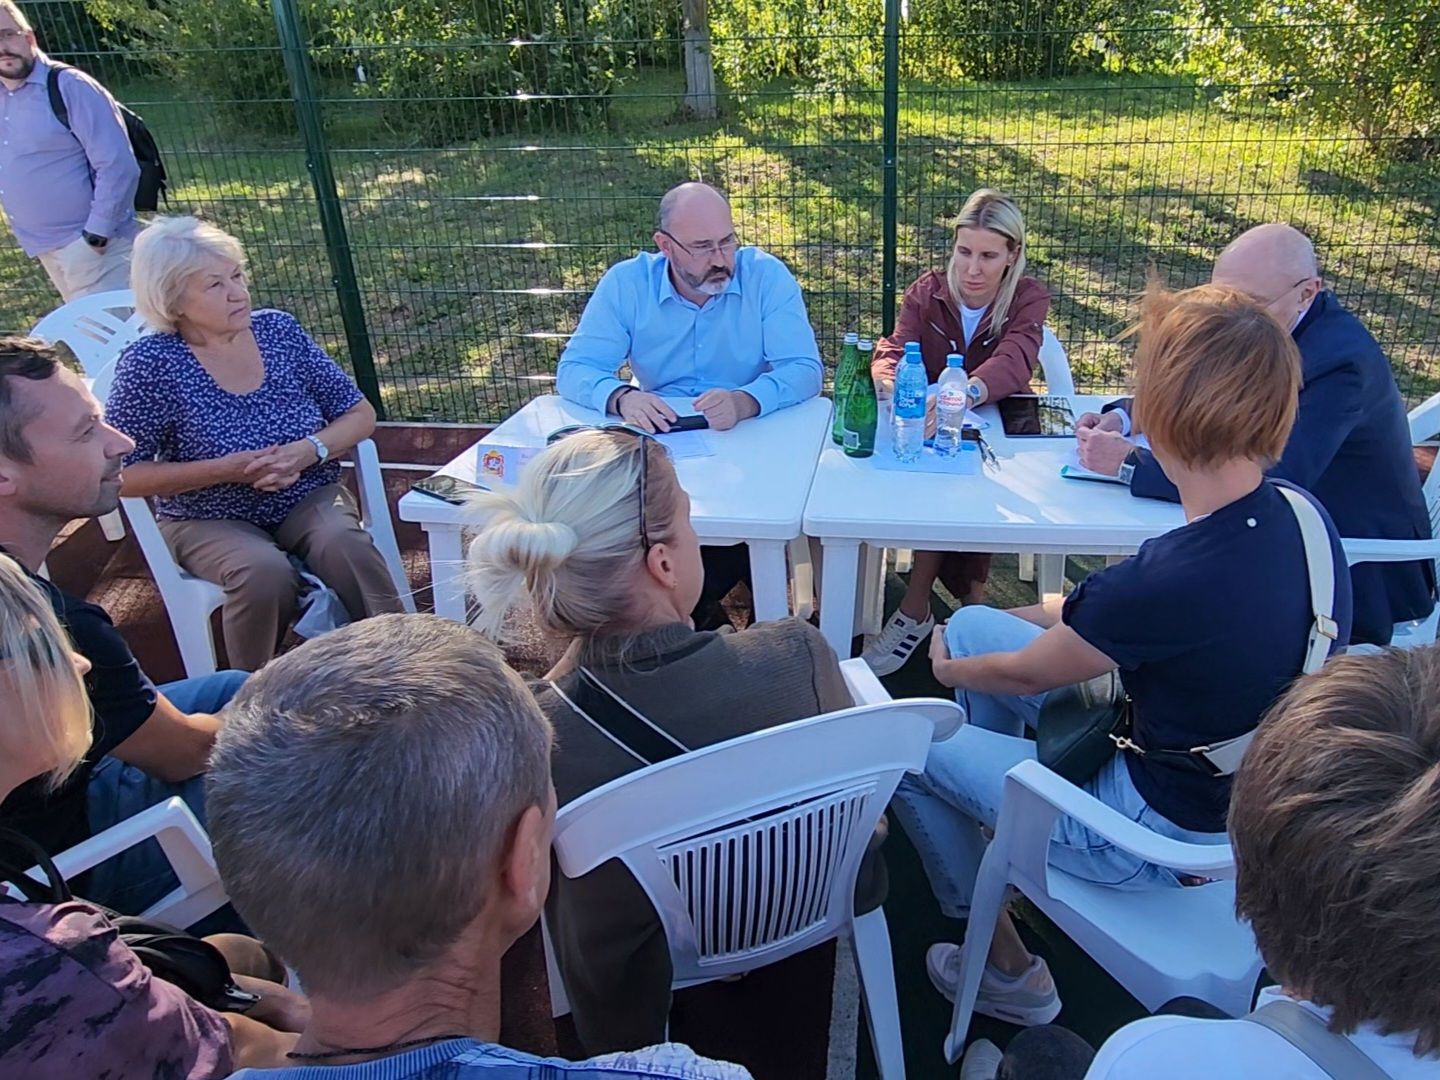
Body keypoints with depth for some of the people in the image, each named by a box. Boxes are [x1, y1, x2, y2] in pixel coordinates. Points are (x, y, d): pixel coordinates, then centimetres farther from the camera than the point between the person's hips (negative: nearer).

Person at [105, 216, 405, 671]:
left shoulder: (278, 329, -1)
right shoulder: (151, 364, -11)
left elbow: (360, 415, 3)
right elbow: (122, 475, -9)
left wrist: (309, 451, -17)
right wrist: (225, 470, -20)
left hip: (308, 497, 2)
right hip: (209, 521, -2)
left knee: (344, 544, -31)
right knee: (265, 574, -33)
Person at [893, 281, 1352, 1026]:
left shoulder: (1162, 580, -36)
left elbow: (1026, 675, -15)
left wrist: (951, 670, 4)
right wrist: (1065, 612, 7)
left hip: (1167, 837, -8)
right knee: (972, 624, 11)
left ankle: (1007, 969, 24)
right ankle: (995, 824, 32)